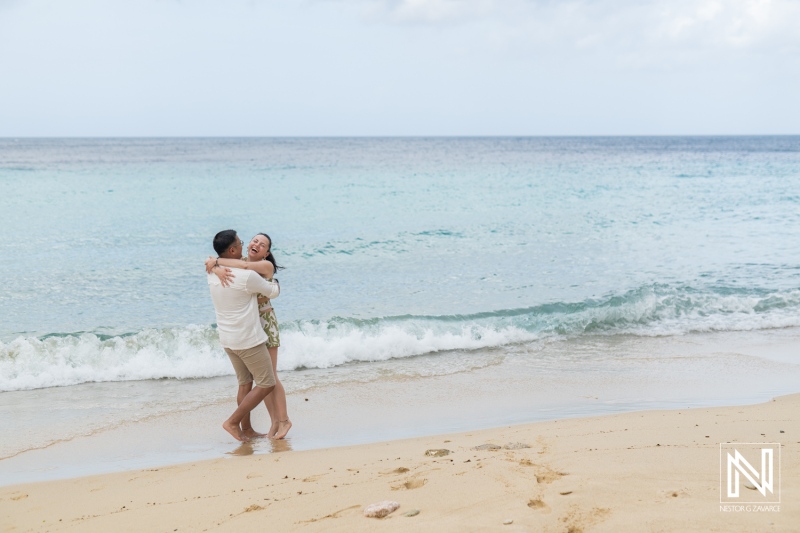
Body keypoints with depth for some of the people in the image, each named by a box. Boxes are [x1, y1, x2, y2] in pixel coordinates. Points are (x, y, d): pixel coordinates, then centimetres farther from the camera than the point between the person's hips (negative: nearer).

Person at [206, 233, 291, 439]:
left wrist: (217, 261, -24)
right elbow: (210, 262, -7)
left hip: (265, 323, -5)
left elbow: (245, 266, -29)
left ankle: (284, 420, 11)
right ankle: (274, 420, 16)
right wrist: (217, 269, -29)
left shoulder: (266, 266, -11)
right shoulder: (236, 262, 3)